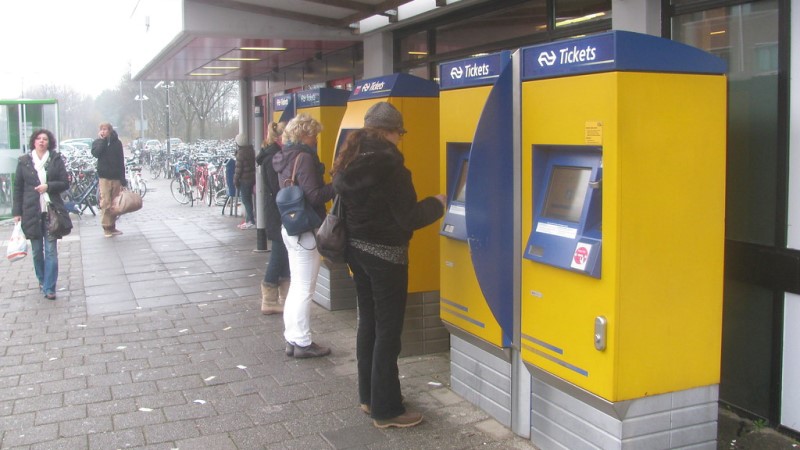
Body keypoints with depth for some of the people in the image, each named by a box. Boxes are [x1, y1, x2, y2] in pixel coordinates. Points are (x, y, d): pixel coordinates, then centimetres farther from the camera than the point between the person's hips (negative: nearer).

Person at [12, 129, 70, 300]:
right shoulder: (24, 161, 5)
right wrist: (17, 212, 2)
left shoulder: (56, 159, 3)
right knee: (37, 250, 10)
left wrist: (48, 186, -14)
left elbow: (65, 183, 4)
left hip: (52, 211, -1)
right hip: (31, 211, 1)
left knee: (51, 251, -4)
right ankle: (42, 280, 30)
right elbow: (18, 187, 7)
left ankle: (49, 288, -1)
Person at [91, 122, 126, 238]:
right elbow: (95, 153, -15)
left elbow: (121, 161, 7)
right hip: (104, 177, -2)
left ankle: (112, 226, 14)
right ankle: (106, 227, -1)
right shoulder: (98, 142, 6)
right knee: (106, 203, -7)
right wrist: (102, 140, -10)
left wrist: (123, 180, 3)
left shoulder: (117, 142, 7)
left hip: (116, 177, 2)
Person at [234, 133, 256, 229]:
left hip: (244, 179, -8)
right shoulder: (252, 150, 9)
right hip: (252, 178, 8)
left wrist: (235, 180, -6)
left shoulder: (241, 153, -15)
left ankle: (251, 221, -6)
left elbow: (238, 168, -15)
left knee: (246, 200, -4)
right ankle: (248, 220, 23)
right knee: (248, 200, 15)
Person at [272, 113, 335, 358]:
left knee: (296, 287, 15)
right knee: (305, 289, 0)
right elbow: (313, 196, -21)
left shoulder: (285, 157, 12)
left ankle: (292, 339, 21)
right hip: (305, 230, -9)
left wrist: (329, 184, 11)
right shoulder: (304, 157, -16)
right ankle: (303, 343, 8)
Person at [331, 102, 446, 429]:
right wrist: (437, 204, -2)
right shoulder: (388, 163, -19)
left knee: (368, 322, 17)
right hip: (385, 254, -8)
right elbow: (409, 217, -18)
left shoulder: (349, 161, 6)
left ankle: (368, 396, 27)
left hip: (357, 249, 8)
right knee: (388, 331, 0)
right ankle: (386, 409, 8)